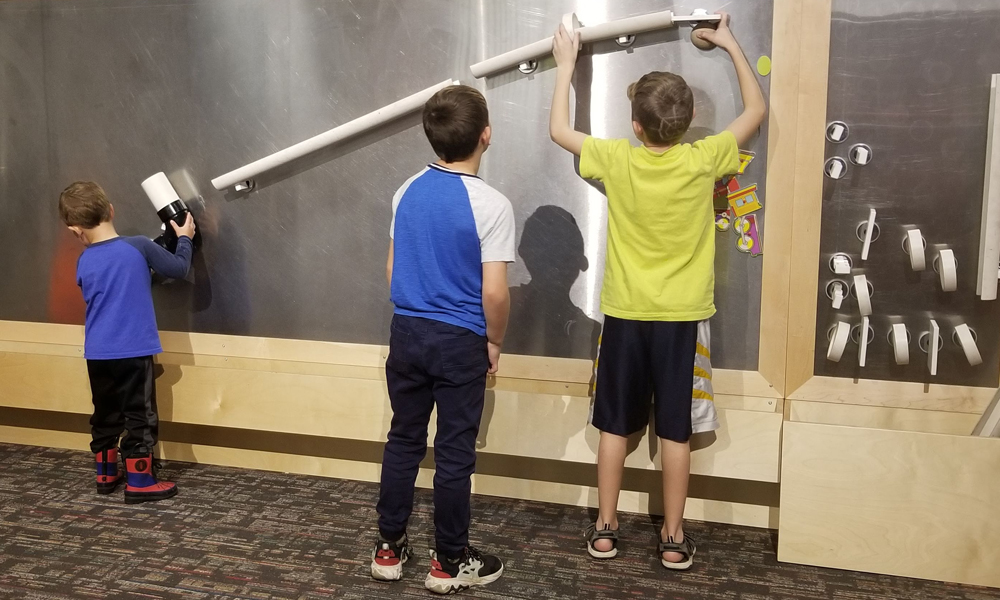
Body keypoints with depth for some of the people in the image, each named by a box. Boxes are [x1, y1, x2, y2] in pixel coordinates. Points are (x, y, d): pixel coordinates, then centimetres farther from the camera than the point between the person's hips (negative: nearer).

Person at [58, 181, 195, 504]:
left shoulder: (84, 263, 2)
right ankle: (139, 481, 6)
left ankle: (106, 474, 29)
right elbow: (179, 268, 0)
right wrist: (184, 238, 16)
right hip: (133, 351, -5)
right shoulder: (139, 247, -11)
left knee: (105, 414, 18)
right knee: (139, 415, 3)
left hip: (97, 354, 5)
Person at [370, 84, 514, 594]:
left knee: (403, 440, 16)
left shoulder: (407, 193, 2)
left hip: (406, 332, 5)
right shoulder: (491, 205, -16)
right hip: (460, 341, -5)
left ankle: (389, 547, 26)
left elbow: (393, 270, 9)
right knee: (454, 451, 6)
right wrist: (494, 341, 0)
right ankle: (450, 561, 19)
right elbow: (494, 292, -17)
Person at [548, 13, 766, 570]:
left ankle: (605, 528, 21)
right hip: (682, 316, 0)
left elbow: (559, 129, 5)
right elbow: (757, 110, 6)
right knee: (676, 430, 7)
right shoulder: (704, 160, -11)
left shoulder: (616, 159, -11)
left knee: (615, 425, 11)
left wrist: (567, 64, 14)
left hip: (626, 314, 0)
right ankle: (674, 538, 17)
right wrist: (733, 46, 14)